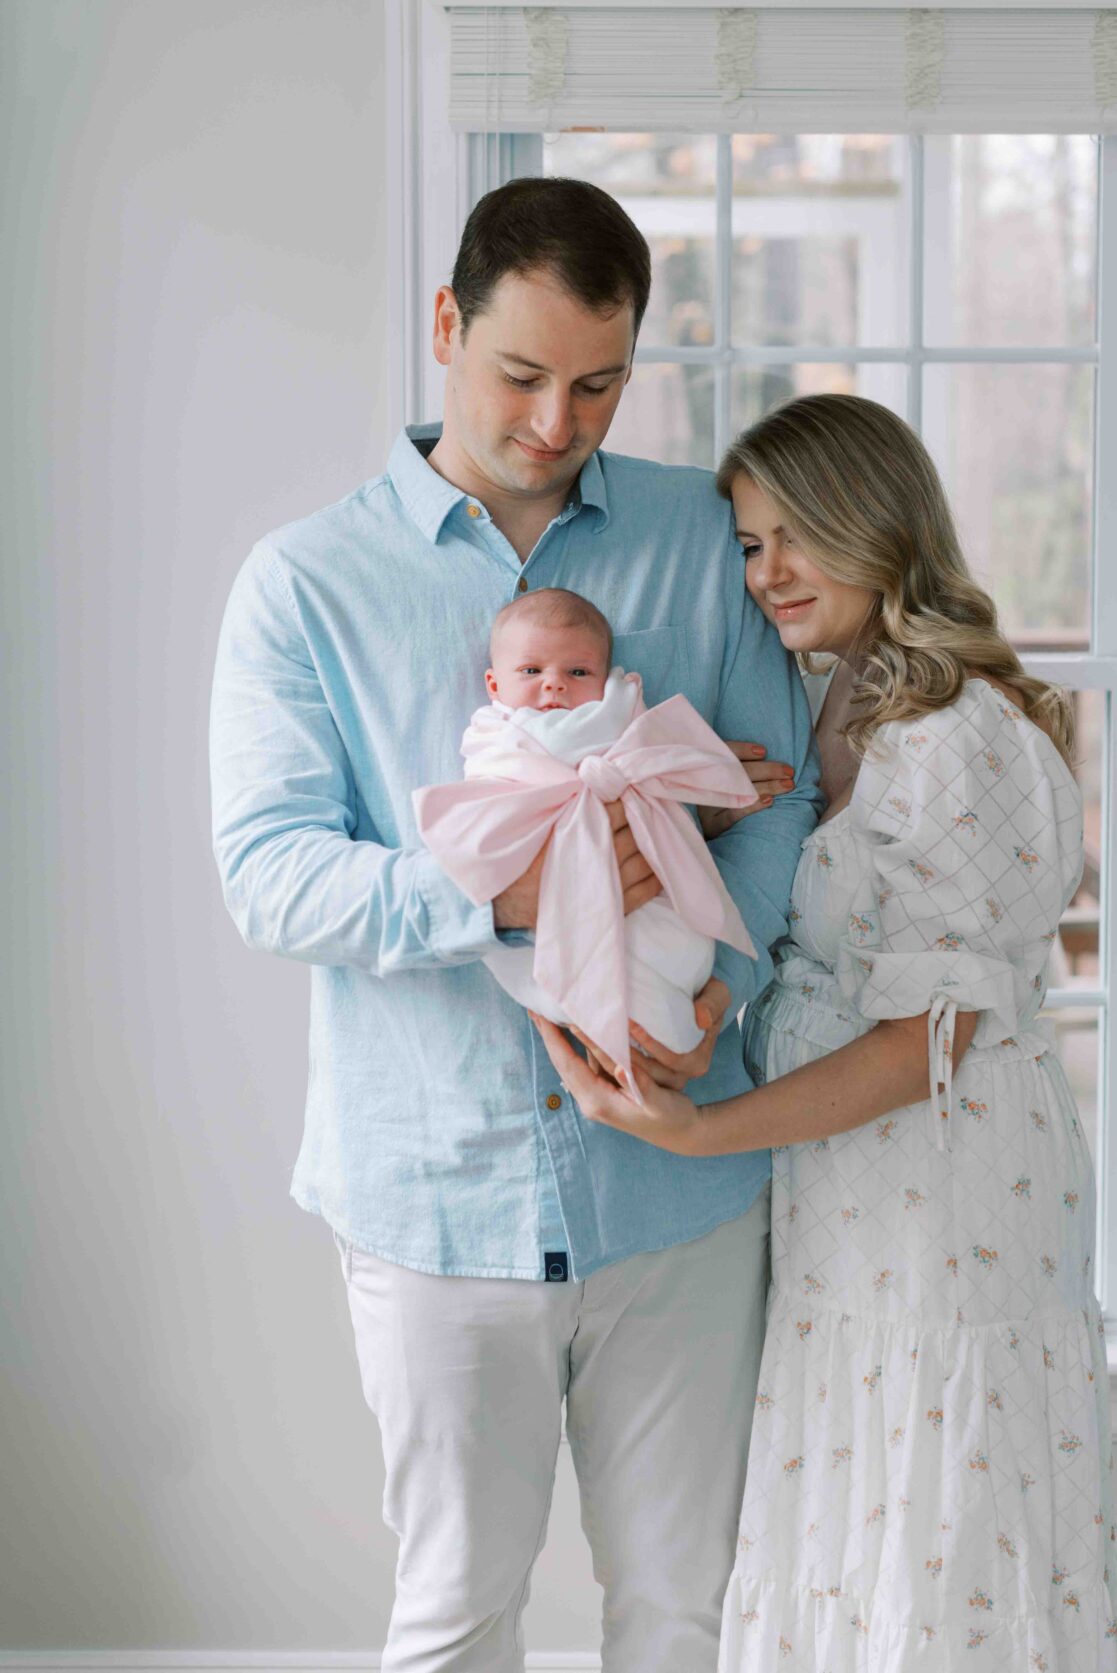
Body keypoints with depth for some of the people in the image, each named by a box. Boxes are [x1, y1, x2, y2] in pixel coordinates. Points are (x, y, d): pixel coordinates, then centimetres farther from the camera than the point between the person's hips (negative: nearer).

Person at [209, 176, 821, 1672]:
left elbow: (782, 787, 5)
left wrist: (721, 972, -14)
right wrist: (495, 896, -25)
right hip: (437, 1193, -1)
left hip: (676, 1185, 2)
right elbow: (267, 872, -9)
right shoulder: (308, 581, -1)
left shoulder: (703, 537, 6)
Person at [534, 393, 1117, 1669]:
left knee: (935, 1571, 3)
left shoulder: (966, 738, -17)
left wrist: (706, 1132, -27)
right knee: (834, 1554, 15)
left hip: (944, 1201, -8)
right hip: (837, 1186, 9)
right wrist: (731, 813, -1)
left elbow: (932, 1039, -20)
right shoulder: (846, 717, 12)